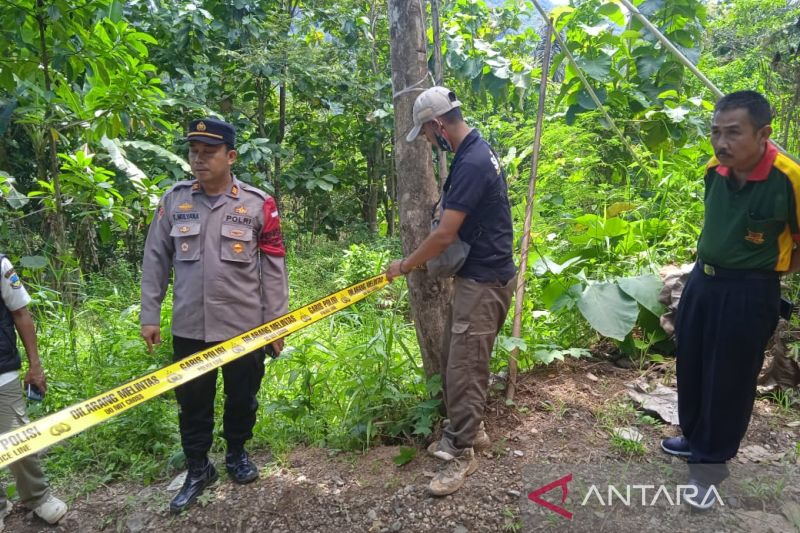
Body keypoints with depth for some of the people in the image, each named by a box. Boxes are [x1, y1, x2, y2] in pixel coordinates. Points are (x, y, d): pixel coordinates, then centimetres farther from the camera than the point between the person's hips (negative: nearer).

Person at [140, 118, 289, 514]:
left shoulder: (258, 204, -6)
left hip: (245, 326, -1)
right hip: (189, 328, 2)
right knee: (192, 402, 13)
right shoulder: (174, 199, 0)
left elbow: (273, 268, -2)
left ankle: (237, 454, 42)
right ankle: (197, 468, 34)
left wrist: (276, 323, -2)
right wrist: (149, 316, 3)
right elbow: (156, 261, 5)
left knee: (242, 398, 16)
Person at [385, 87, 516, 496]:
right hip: (472, 274, 10)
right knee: (453, 359, 17)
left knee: (465, 367, -3)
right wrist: (422, 261, 13)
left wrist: (405, 266, -6)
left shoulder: (472, 163, -22)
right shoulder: (474, 151, 10)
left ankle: (461, 454, 10)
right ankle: (467, 429, 33)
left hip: (484, 280, -10)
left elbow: (444, 235, -21)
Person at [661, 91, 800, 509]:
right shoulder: (714, 170, -2)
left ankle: (710, 464, 23)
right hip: (701, 280, 7)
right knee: (691, 368, 18)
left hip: (749, 293, -6)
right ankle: (694, 438, 40)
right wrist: (709, 264, 12)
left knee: (729, 381, 6)